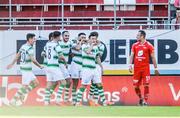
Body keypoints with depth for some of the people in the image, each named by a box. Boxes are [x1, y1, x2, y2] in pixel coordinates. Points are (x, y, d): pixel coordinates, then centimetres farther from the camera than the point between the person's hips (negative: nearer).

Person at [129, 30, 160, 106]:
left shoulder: (149, 45, -2)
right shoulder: (135, 45, 9)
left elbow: (153, 57, 0)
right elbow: (132, 55, 7)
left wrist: (156, 68, -1)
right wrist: (130, 65, -7)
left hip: (145, 68, -4)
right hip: (137, 68, 4)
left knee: (146, 85, -8)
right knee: (136, 86, 4)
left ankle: (145, 101, -2)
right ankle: (140, 98, 27)